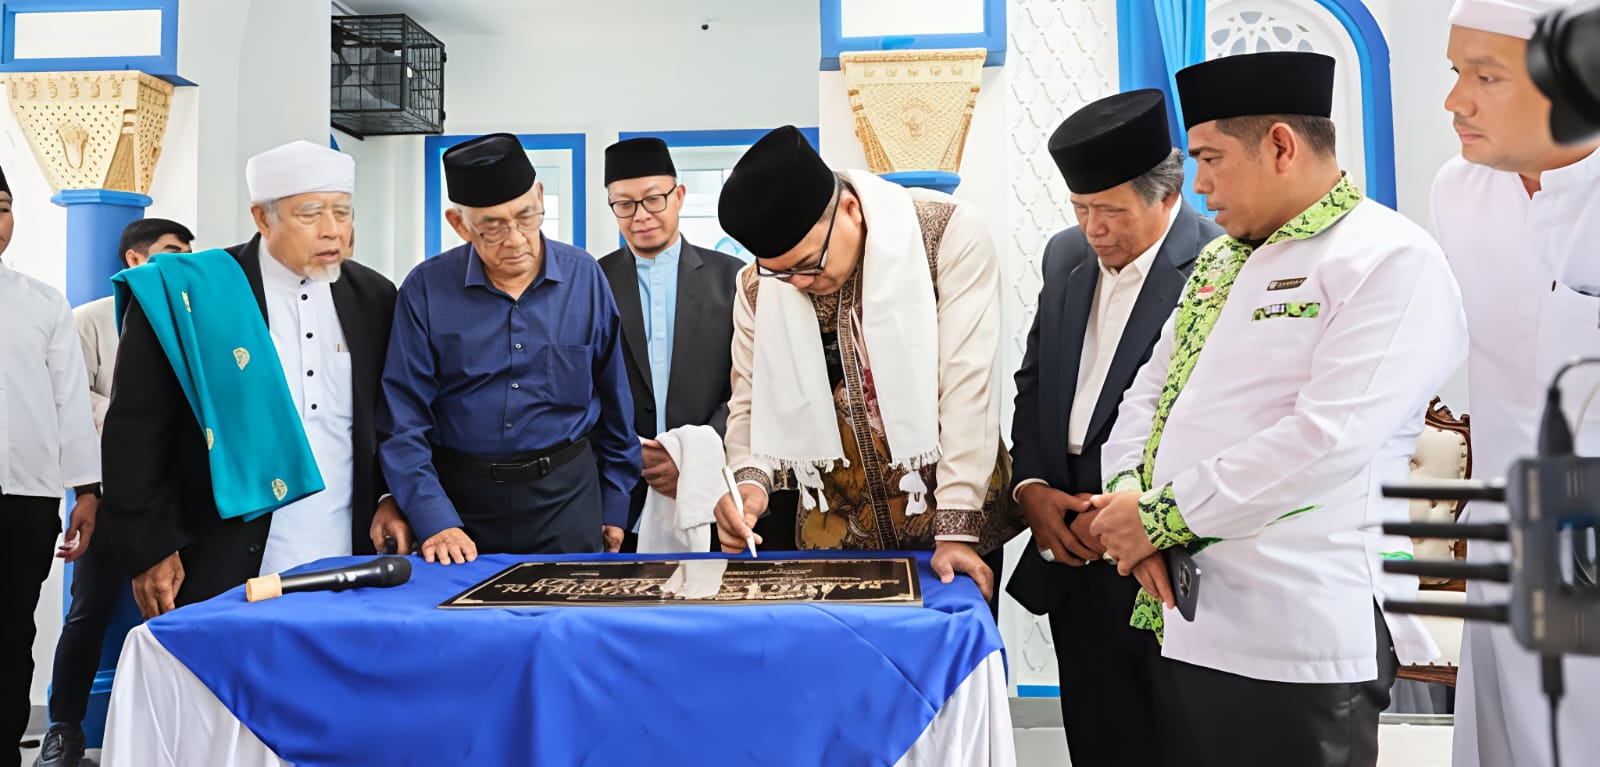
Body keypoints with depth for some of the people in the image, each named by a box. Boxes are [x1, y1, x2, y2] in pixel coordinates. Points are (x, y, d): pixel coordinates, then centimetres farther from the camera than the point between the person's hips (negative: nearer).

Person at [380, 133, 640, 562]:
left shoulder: (585, 278, -2)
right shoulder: (426, 289, -6)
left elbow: (614, 406, 5)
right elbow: (403, 424, -6)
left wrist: (615, 506, 6)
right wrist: (435, 521, -15)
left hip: (566, 496, 1)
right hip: (461, 500, 0)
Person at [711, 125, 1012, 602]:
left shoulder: (949, 235, -15)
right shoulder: (759, 286, -4)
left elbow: (967, 386, -18)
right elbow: (754, 402, 4)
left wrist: (957, 528, -21)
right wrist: (749, 478, -17)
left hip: (945, 517, -2)